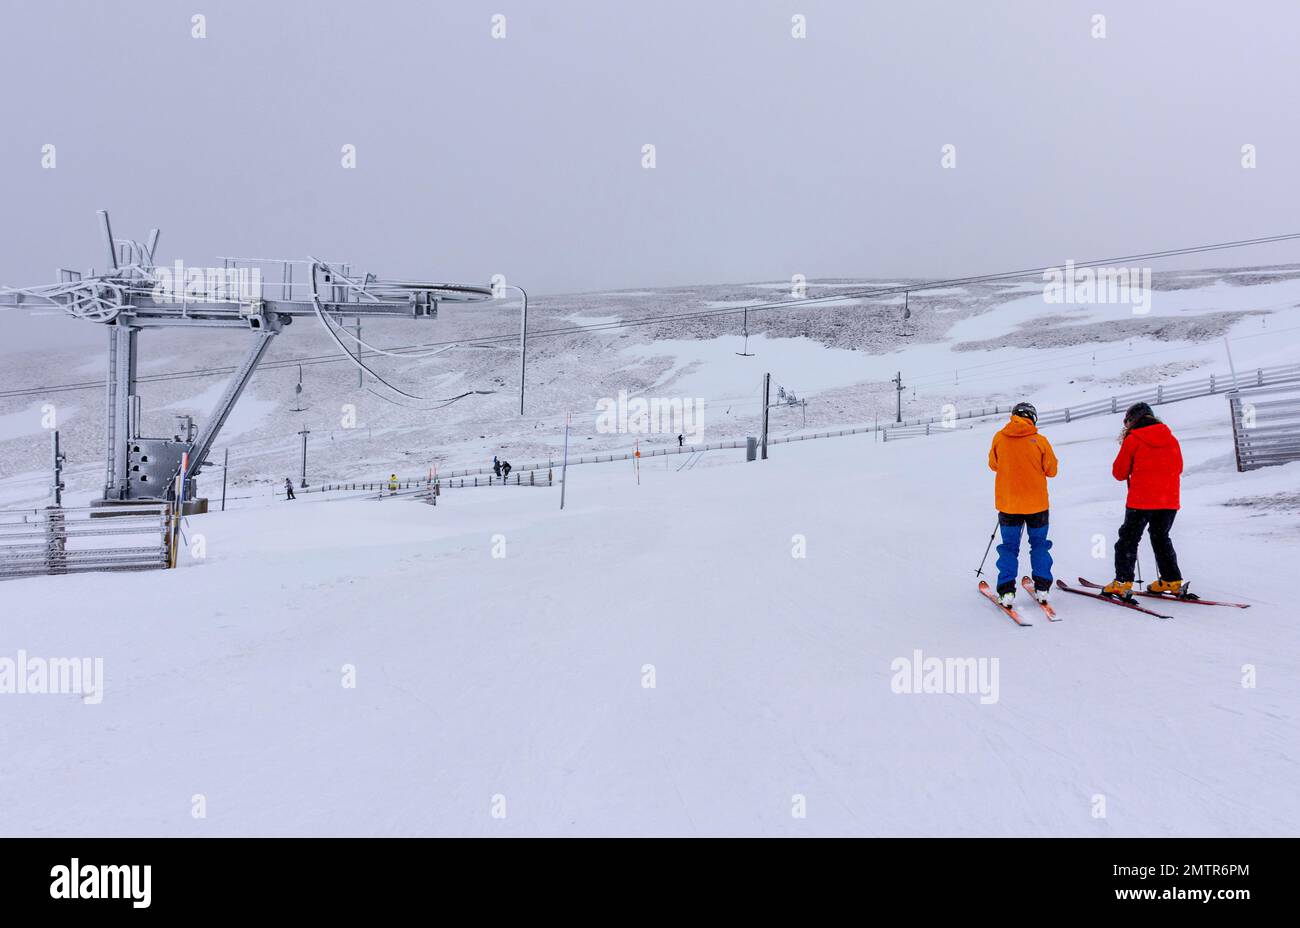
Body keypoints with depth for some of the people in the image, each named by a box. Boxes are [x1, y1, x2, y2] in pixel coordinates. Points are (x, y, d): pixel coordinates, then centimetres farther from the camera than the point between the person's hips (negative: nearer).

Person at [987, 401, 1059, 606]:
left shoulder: (999, 438, -6)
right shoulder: (1040, 440, -9)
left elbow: (993, 465, 7)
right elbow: (1051, 470, -1)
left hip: (1008, 503, 0)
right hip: (1037, 504, 0)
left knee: (1009, 547, 9)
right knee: (1039, 545, 17)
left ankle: (1007, 590, 2)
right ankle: (1042, 588, 17)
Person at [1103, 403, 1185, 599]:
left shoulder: (1133, 439, -6)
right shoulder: (1171, 439, 10)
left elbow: (1119, 473, -1)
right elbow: (1178, 468, 20)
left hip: (1141, 500, -5)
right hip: (1169, 500, 5)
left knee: (1128, 539, 2)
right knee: (1161, 538, 21)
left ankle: (1123, 582, -5)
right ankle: (1172, 580, 22)